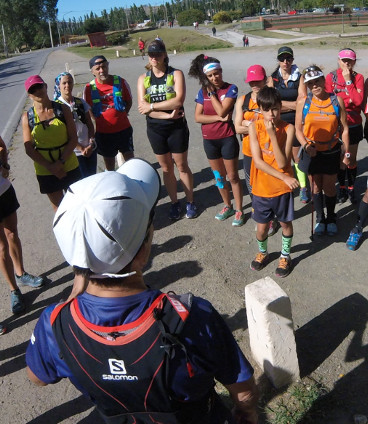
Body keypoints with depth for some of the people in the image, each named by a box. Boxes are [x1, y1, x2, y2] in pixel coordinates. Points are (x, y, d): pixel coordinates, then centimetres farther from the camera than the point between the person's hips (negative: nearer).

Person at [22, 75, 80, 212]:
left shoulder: (62, 109, -4)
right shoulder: (27, 117, -5)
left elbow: (73, 139, -6)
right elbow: (29, 149, -6)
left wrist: (60, 162, -16)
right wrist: (50, 167, -16)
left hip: (69, 167, 0)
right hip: (45, 172, 0)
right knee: (58, 207, 12)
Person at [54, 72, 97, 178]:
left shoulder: (81, 102, 7)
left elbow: (90, 124, 7)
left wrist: (91, 143, -9)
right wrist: (81, 148, -12)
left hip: (90, 149, 5)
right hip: (74, 151, -4)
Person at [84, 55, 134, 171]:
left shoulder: (120, 82, -8)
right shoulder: (89, 88, -9)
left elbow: (129, 101, 5)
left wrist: (120, 116, -3)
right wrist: (101, 119, -2)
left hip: (123, 129, 0)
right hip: (103, 132, 0)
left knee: (129, 157, 12)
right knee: (108, 159, 16)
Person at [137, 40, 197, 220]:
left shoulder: (176, 74, -5)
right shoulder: (143, 78, 3)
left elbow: (179, 100, -21)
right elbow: (142, 107, -9)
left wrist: (151, 106, -17)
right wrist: (167, 115, -18)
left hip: (177, 127, -2)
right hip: (155, 129, 3)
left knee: (182, 166, 7)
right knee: (166, 168, 11)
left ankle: (190, 202, 22)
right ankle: (174, 203, 25)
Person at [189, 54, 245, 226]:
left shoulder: (231, 89, -9)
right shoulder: (203, 92, 1)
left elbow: (221, 110, -21)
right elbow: (198, 117, -7)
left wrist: (212, 93, -13)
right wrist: (219, 118, -16)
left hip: (227, 138, -4)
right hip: (209, 140, 4)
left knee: (233, 176, 4)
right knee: (219, 176, 16)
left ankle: (239, 211, 17)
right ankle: (227, 206, 33)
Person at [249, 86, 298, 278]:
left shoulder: (288, 128, -12)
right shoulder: (254, 127, -11)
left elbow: (282, 164, -20)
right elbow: (258, 161, -16)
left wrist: (273, 135, -26)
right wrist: (284, 177, -20)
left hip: (282, 189, 0)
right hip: (261, 188, 1)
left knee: (285, 223, 16)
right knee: (262, 228, 13)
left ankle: (285, 256, 40)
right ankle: (262, 253, 43)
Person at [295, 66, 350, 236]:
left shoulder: (337, 100, -5)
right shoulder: (303, 102, -5)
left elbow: (344, 128, 1)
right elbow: (298, 129, 0)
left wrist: (346, 153, 1)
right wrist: (306, 146, -16)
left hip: (332, 152, 0)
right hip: (312, 152, 1)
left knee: (329, 188, 8)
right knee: (315, 187, 12)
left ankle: (331, 218, 32)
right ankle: (320, 219, 32)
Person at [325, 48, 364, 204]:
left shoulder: (358, 77, 0)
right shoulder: (331, 77, -2)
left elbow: (358, 100, -15)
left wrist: (348, 80, -16)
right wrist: (349, 100, -13)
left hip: (354, 125, 1)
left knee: (352, 159, 9)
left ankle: (351, 188, 25)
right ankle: (342, 188, 24)